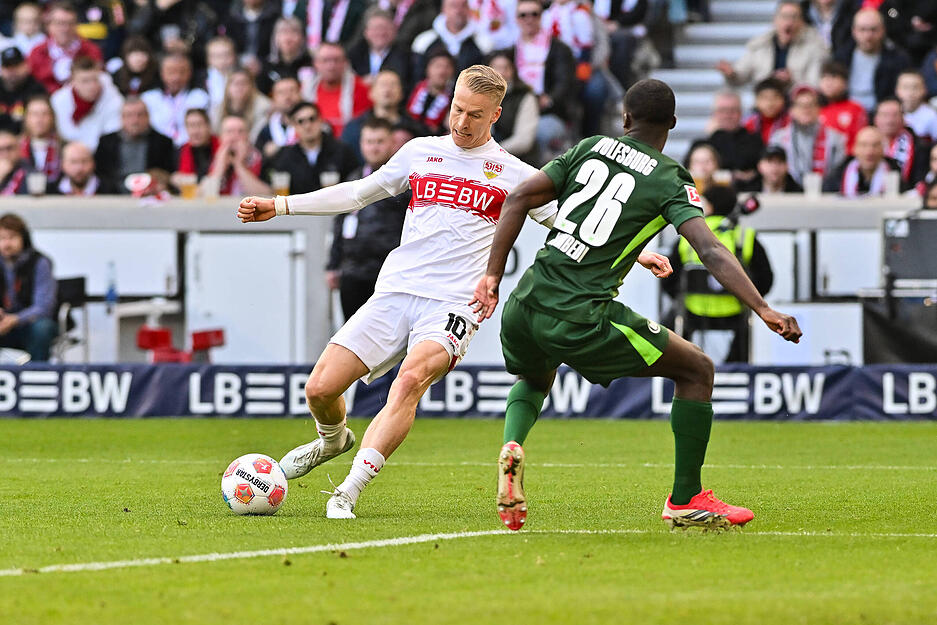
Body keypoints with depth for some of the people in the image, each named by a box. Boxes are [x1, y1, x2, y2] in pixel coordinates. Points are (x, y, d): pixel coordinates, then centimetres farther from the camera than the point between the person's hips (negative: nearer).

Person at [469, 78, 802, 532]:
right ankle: (685, 500, 15)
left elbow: (519, 198, 7)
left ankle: (512, 445, 6)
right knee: (697, 369, 13)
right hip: (581, 319, -5)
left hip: (524, 305, 5)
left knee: (534, 377, 38)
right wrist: (763, 310, -15)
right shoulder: (671, 181, 1)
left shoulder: (588, 149, 13)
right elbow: (711, 252, -12)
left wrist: (493, 276, 10)